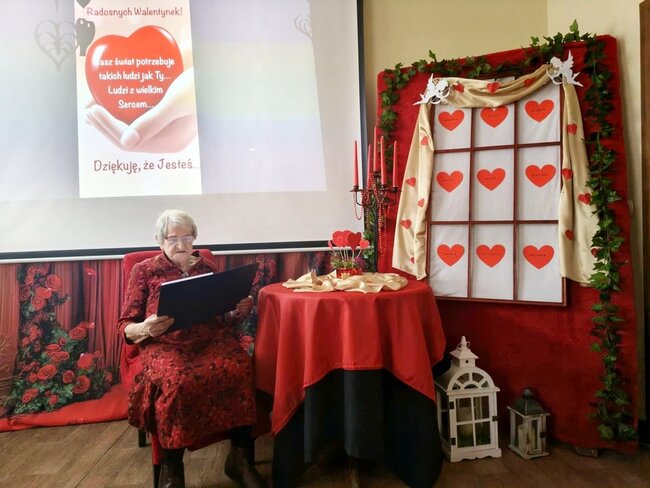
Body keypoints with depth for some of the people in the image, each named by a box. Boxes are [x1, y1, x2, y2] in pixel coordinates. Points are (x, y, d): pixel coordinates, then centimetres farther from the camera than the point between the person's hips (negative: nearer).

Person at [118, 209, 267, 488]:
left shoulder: (207, 268, 18)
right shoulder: (144, 271, 10)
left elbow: (224, 318, 21)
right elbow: (125, 326, 6)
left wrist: (239, 311, -3)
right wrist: (145, 329, -18)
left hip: (210, 340, 2)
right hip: (164, 345, -2)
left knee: (240, 368, -32)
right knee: (178, 380, -37)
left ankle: (240, 457, -19)